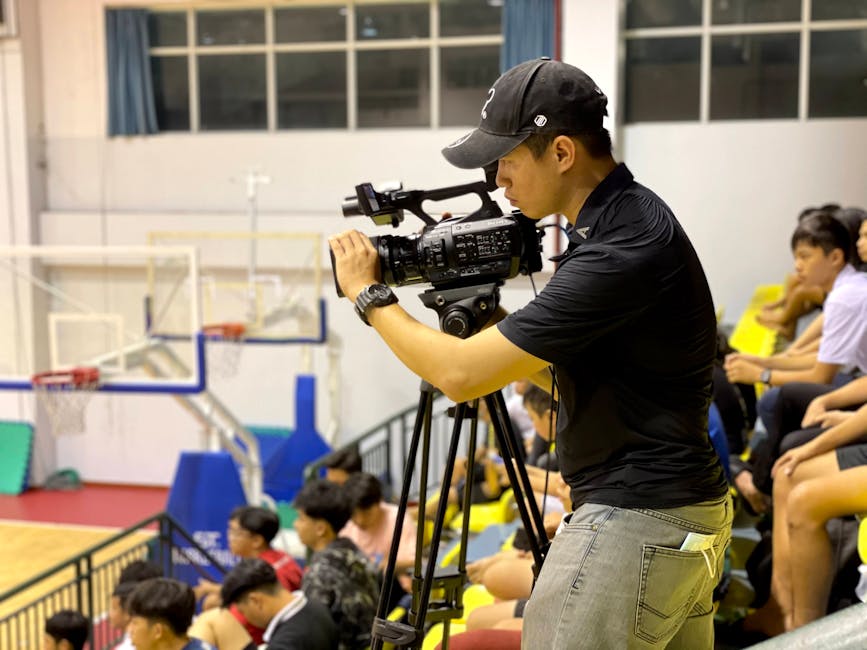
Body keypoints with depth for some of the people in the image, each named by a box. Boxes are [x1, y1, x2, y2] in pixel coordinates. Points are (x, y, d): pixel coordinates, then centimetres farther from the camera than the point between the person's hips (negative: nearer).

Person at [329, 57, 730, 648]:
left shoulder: (626, 249, -23)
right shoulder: (629, 218, 8)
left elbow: (462, 374, -22)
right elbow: (575, 372, 18)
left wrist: (371, 295, -8)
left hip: (636, 524, -10)